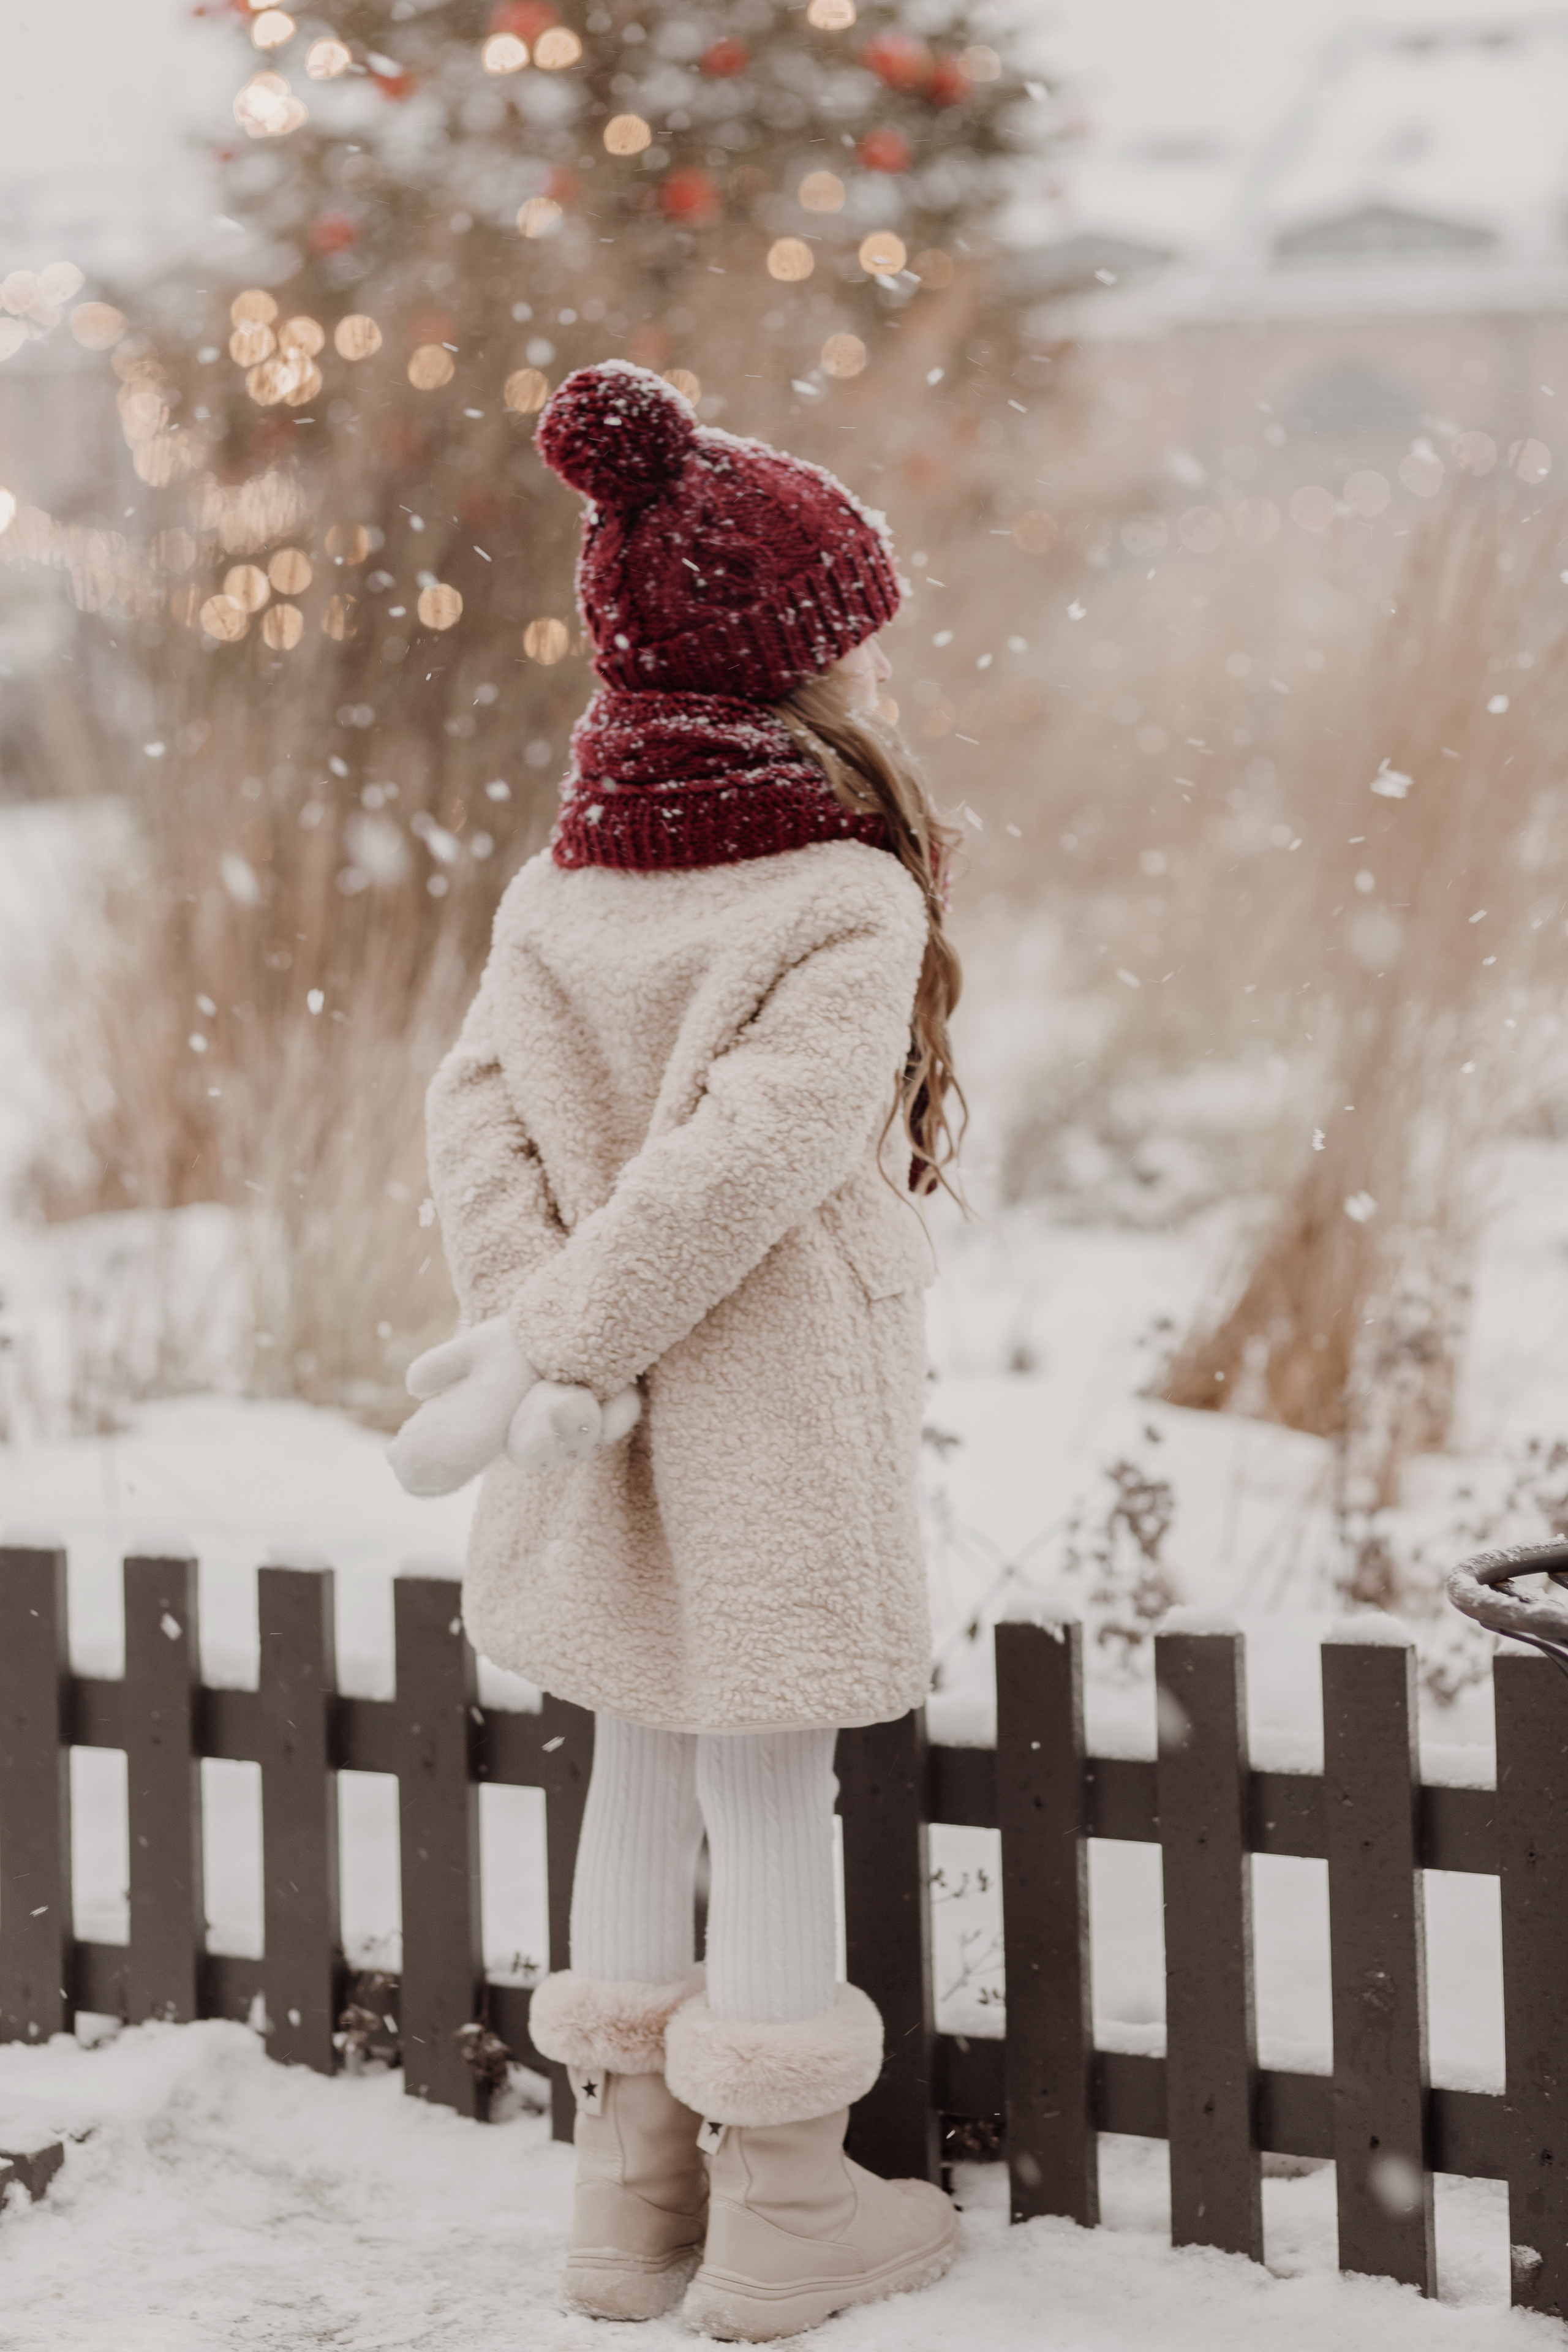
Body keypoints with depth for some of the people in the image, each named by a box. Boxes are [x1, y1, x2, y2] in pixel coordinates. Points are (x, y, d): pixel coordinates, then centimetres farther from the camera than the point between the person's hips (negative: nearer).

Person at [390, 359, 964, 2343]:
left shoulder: (556, 892, 3)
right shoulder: (850, 905, -16)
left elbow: (476, 1115, -4)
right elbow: (746, 1159, -24)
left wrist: (533, 1341, -10)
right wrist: (543, 1358, -22)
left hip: (615, 1435, 6)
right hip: (782, 1410, -6)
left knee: (639, 1760, 17)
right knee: (769, 1781, 4)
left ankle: (632, 2179, 28)